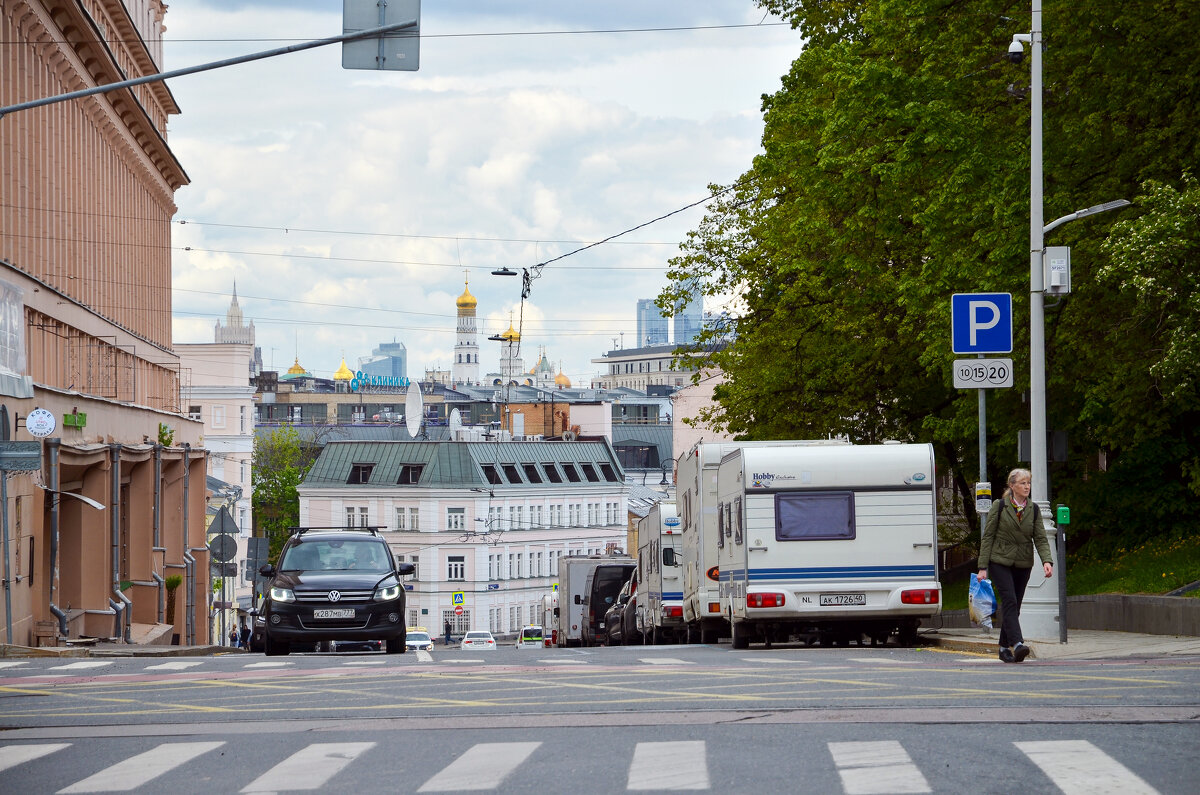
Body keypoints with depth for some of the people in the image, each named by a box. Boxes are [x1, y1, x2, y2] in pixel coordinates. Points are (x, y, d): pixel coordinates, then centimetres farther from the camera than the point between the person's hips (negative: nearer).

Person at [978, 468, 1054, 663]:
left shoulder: (1033, 510, 6)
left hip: (1023, 565, 4)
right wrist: (983, 567, -7)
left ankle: (1004, 648, 16)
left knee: (1014, 606, 7)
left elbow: (1040, 538, 1)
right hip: (1000, 562, -4)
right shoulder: (999, 506, -4)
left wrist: (1047, 561, -17)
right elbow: (988, 536, -3)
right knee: (1009, 601, -18)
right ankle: (1017, 643, -30)